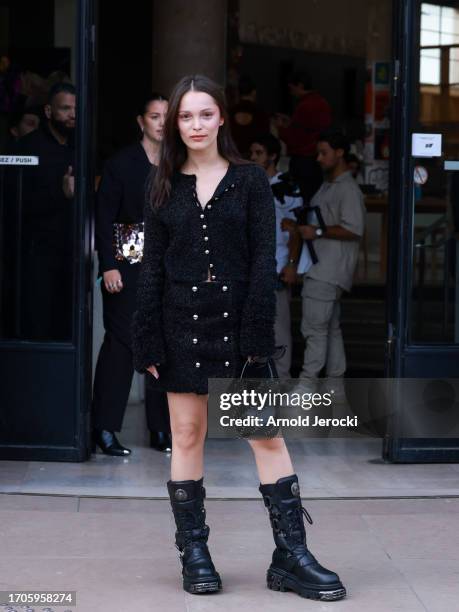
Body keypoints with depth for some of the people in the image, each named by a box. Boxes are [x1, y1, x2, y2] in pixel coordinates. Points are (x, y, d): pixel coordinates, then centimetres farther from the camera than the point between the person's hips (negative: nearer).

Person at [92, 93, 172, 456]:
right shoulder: (121, 164, -2)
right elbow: (104, 217, -6)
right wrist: (108, 266, -14)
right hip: (128, 263, -4)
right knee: (121, 341, -5)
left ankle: (162, 429, 12)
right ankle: (105, 429, 1)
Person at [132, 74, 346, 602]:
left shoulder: (250, 181, 3)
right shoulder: (166, 188, 8)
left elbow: (263, 261, -2)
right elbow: (152, 267, 7)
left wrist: (258, 336, -11)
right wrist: (148, 343, 0)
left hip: (238, 320, -2)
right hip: (182, 324, 2)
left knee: (267, 435, -3)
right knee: (187, 435, 5)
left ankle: (291, 556, 1)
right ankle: (194, 553, 15)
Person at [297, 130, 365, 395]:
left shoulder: (348, 189, -11)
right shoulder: (327, 186, 20)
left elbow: (354, 230, -20)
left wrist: (318, 232, -19)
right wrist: (300, 226, 14)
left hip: (329, 271, -10)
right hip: (320, 270, 10)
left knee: (315, 327, -12)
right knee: (331, 328, 12)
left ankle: (307, 385, -12)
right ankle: (335, 387, 16)